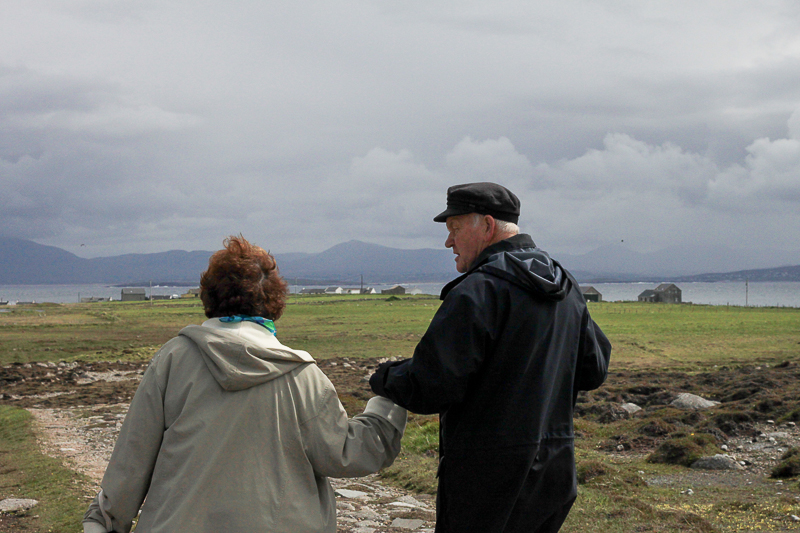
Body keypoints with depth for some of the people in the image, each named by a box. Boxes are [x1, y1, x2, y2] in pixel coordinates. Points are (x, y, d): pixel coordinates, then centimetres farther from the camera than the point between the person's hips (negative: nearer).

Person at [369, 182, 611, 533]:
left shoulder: (479, 290, -18)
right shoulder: (567, 287, 10)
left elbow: (429, 388, -21)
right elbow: (594, 370, 17)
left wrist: (383, 378, -2)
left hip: (490, 475, -8)